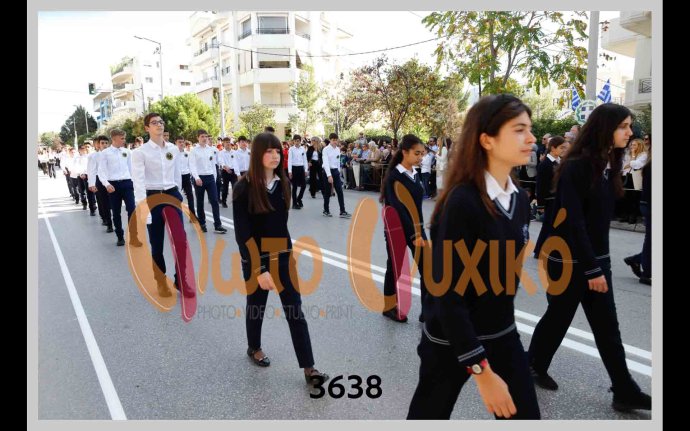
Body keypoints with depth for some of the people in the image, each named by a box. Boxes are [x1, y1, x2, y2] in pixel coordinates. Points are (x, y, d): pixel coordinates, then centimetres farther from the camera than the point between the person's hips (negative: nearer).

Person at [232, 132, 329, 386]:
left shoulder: (283, 184, 1)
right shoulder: (244, 188, -14)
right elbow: (242, 234, -17)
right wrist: (259, 269, -21)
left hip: (283, 256, 4)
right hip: (255, 259, -3)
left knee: (295, 310, 1)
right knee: (257, 306, 16)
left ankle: (309, 368, 4)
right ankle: (254, 348, 43)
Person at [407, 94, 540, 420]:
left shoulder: (520, 199, -1)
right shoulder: (462, 202, -24)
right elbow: (447, 293, -24)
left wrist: (502, 319, 19)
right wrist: (482, 371, -23)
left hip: (503, 335, 6)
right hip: (452, 340, -6)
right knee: (429, 413, 14)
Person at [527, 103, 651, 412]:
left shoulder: (608, 165, 6)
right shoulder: (576, 167, -18)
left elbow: (600, 218, 11)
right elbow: (572, 221, -21)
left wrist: (599, 263, 13)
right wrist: (591, 269, -20)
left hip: (596, 258, 7)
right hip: (568, 260, -7)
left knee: (607, 327, 11)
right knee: (559, 317, 10)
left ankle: (625, 392, 21)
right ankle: (533, 366, 32)